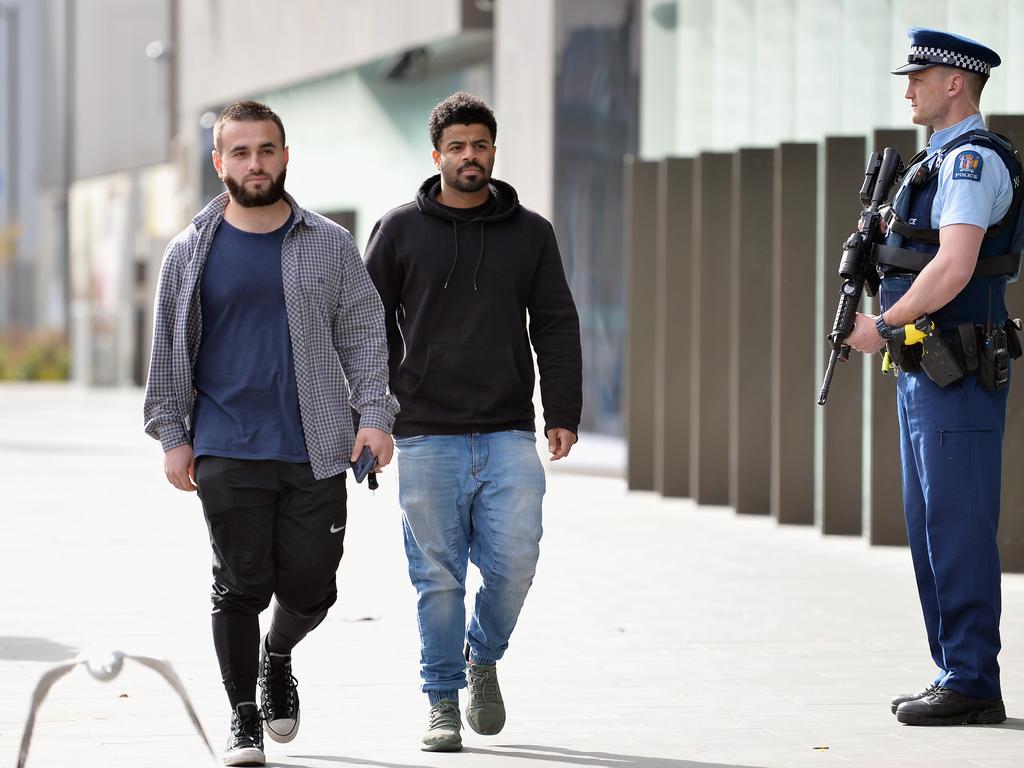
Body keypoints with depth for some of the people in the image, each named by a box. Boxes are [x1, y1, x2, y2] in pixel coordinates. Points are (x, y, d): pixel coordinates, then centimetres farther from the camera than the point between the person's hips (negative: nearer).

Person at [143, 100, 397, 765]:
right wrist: (172, 435, 3)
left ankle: (277, 657, 35)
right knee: (240, 587, -3)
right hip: (226, 454, -1)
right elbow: (168, 351, 10)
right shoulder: (191, 253, 6)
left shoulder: (330, 247, 7)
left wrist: (375, 414, -3)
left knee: (310, 587, 3)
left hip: (317, 452, 1)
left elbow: (363, 334, 9)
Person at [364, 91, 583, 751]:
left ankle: (484, 656, 21)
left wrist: (564, 413, 1)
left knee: (515, 562, -7)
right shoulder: (401, 231, 6)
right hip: (427, 436, -1)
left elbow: (556, 326, 11)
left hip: (508, 435, 1)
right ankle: (444, 702, 10)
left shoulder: (531, 233, 10)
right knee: (438, 577, -1)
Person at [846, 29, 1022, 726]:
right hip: (924, 374, 11)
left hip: (958, 378, -11)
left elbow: (954, 266, -23)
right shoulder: (943, 161, 19)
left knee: (959, 531, -9)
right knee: (930, 530, 13)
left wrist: (884, 326, -15)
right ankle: (955, 675, 17)